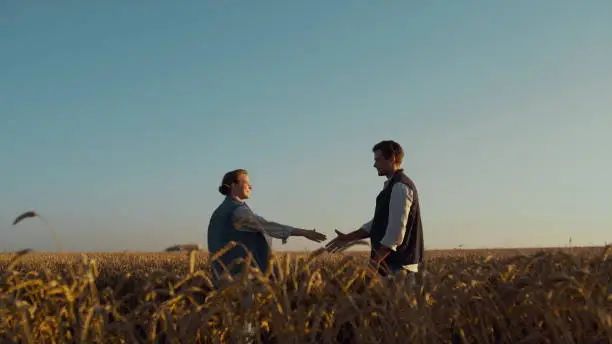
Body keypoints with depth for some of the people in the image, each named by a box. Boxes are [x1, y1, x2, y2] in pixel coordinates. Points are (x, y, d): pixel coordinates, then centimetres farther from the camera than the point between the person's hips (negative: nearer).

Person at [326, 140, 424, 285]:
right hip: (393, 262, 9)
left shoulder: (400, 187, -14)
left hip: (396, 264, -9)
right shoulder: (393, 186, 18)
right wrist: (348, 238, 17)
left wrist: (376, 261, -21)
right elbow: (379, 223, 21)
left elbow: (397, 230, -21)